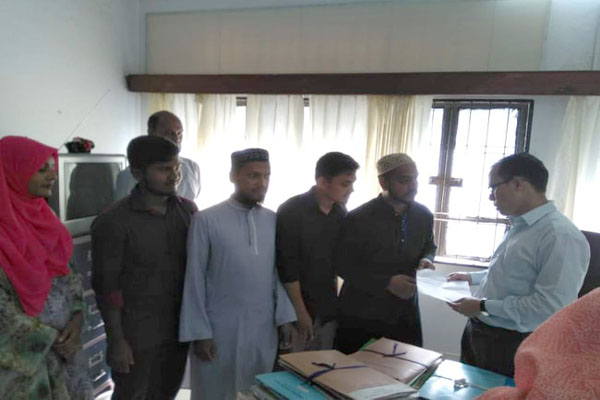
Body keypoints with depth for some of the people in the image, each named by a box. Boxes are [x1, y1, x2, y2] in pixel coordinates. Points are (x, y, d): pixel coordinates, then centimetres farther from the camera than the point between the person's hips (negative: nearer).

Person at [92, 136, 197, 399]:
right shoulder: (113, 221, -16)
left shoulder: (188, 209, -1)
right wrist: (116, 340, -11)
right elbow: (106, 286, -13)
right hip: (137, 333, -4)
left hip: (179, 327, 4)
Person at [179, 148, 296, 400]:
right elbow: (194, 279, -6)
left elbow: (279, 273, 7)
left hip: (264, 329, 4)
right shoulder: (206, 220, -9)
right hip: (219, 329, -3)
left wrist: (284, 317, 2)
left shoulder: (274, 220, 3)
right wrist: (199, 332, -6)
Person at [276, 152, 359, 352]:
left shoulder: (341, 212, 2)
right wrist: (301, 312, -14)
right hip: (296, 306, -5)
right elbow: (287, 268, -16)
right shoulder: (291, 211, -16)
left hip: (328, 307, 5)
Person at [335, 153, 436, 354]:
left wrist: (426, 259, -5)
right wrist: (387, 283, -21)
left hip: (406, 314, 5)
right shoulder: (358, 219, -15)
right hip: (362, 317, -4)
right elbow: (344, 267, -13)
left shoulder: (424, 216, 1)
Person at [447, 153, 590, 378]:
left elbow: (552, 307, -28)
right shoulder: (519, 226, 7)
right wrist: (473, 278, 15)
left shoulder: (561, 236, -23)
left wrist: (483, 306, -24)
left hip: (511, 348, -8)